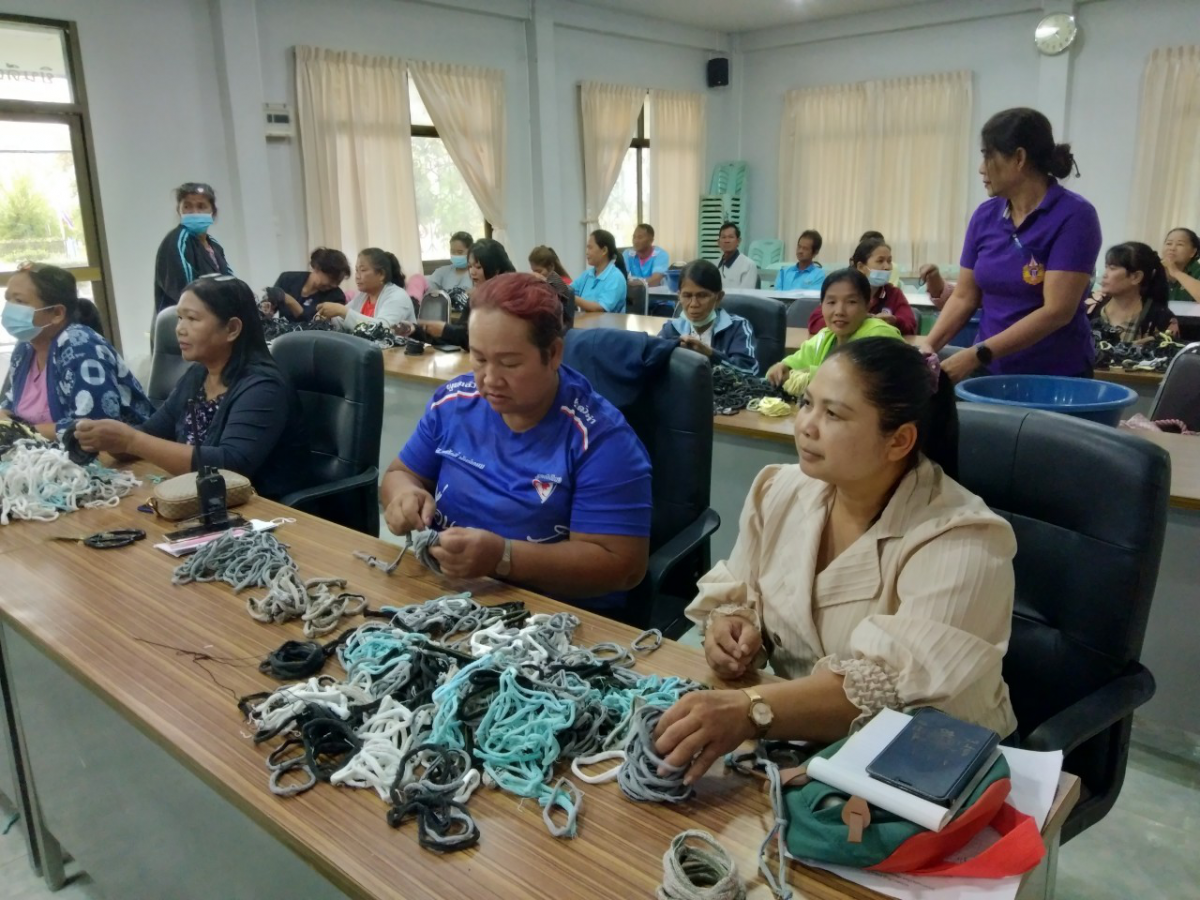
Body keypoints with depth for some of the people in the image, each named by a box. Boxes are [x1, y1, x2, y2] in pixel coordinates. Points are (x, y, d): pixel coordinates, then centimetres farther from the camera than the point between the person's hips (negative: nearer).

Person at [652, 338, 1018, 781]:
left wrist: (751, 710, -43)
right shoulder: (781, 491, -2)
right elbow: (734, 593, 9)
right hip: (789, 738, 6)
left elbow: (898, 686, -31)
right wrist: (730, 625, -14)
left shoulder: (960, 543, -20)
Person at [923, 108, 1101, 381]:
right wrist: (929, 346, -9)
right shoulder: (985, 216, 3)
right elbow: (963, 297, 5)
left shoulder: (1074, 216, -13)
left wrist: (977, 354, -25)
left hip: (1056, 376, -5)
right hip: (991, 372, 5)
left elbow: (1057, 311, -20)